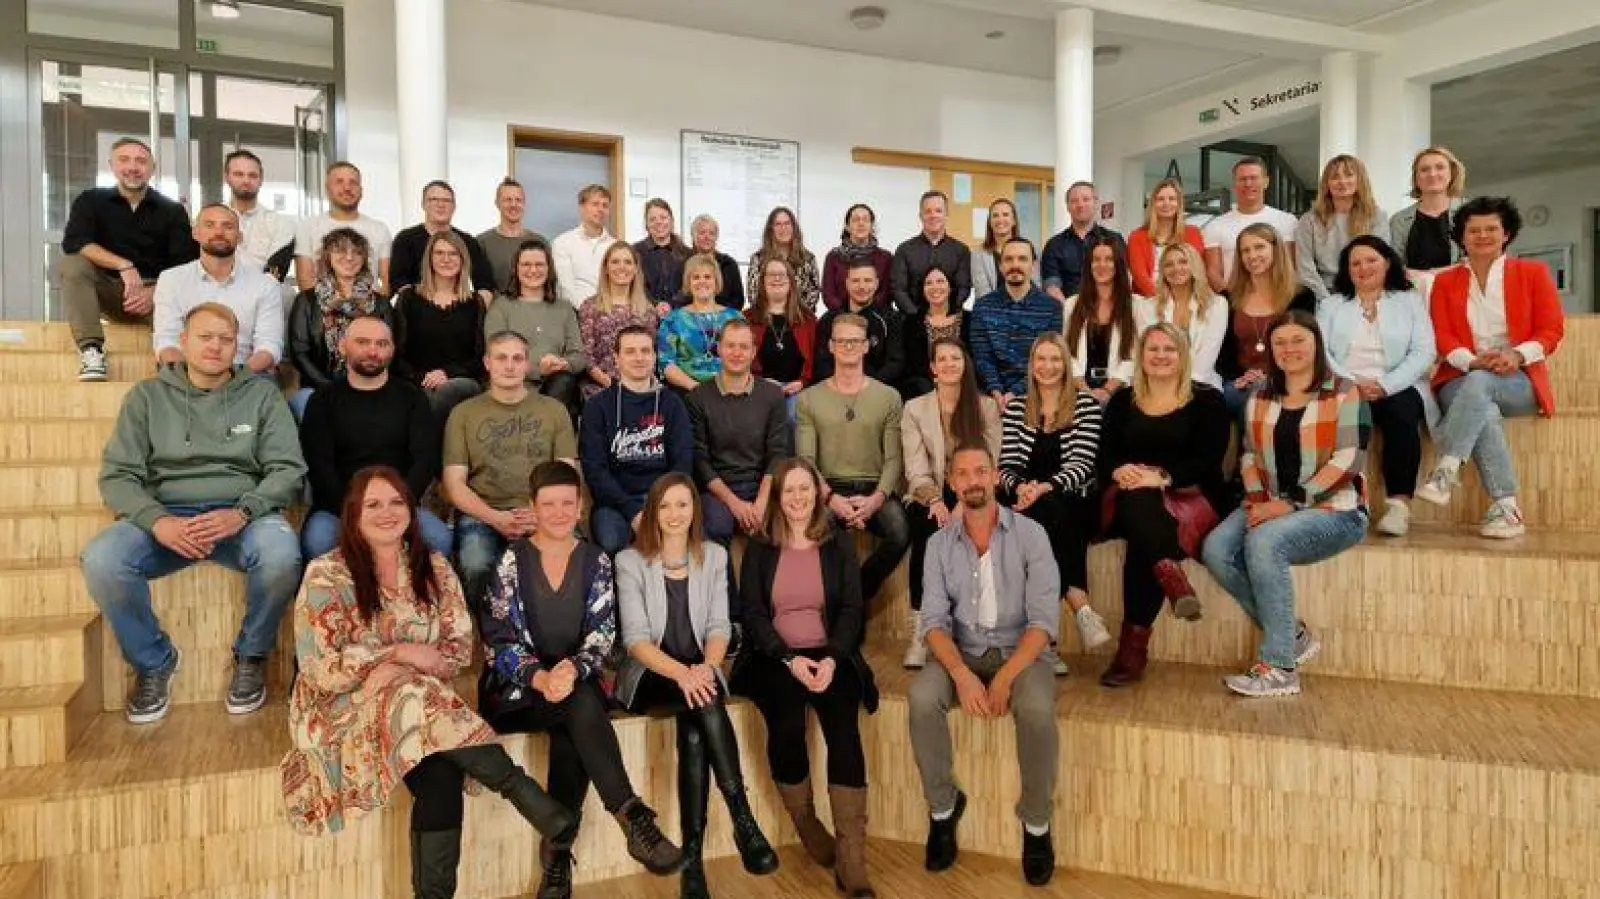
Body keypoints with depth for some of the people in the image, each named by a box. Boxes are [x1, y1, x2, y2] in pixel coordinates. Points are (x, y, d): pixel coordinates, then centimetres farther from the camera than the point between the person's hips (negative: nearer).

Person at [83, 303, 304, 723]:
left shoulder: (262, 394, 10)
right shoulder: (147, 396, 13)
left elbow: (287, 469, 2)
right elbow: (117, 475, 5)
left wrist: (242, 513, -18)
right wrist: (158, 521, -16)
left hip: (241, 516, -1)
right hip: (163, 515, 2)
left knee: (281, 553, -35)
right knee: (101, 559, -29)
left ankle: (251, 656, -4)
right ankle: (153, 660, 0)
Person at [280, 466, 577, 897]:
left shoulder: (433, 568, 6)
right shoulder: (326, 575, -6)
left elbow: (461, 648, 2)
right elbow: (319, 670, -11)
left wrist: (395, 671, -15)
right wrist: (401, 652, -17)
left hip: (422, 701, 3)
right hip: (346, 707, -2)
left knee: (442, 776, -29)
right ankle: (518, 786, -25)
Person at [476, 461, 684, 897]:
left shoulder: (597, 562, 5)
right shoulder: (511, 561, 0)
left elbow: (602, 633, -3)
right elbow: (499, 639, -7)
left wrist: (573, 670, -24)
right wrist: (540, 677, -25)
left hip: (577, 680, 2)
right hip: (516, 688, -2)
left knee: (572, 730, -32)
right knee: (581, 705, -33)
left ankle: (557, 853, -21)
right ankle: (634, 819, -36)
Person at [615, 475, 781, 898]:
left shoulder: (714, 556, 9)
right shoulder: (630, 561, -1)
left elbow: (719, 626, 2)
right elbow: (635, 637, -11)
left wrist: (706, 667, -20)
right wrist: (680, 672, -29)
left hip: (699, 672, 2)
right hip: (650, 675, -2)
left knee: (695, 728, -32)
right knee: (703, 703, -34)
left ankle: (692, 856, -28)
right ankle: (743, 820, -33)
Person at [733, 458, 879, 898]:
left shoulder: (839, 545, 10)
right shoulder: (758, 549, 9)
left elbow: (852, 609, 3)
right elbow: (752, 613, 1)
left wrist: (831, 658, -15)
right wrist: (789, 659, -14)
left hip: (830, 655, 0)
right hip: (775, 657, 0)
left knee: (844, 729, -27)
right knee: (787, 725, -29)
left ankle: (851, 860, -25)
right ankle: (808, 831, -6)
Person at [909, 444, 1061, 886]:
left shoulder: (1029, 534, -5)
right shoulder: (939, 543, 3)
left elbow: (1043, 618, -12)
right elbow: (934, 619, -5)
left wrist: (1005, 677, -25)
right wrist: (962, 674, -24)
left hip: (1021, 651, -2)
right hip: (962, 653, 2)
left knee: (1036, 709, -34)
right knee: (920, 697, -28)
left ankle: (1036, 822, -7)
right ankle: (943, 807, -4)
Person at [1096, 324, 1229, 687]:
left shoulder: (1207, 400, 9)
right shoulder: (1122, 401, 19)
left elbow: (1208, 460, -4)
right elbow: (1104, 455, 9)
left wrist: (1163, 477, -21)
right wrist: (1118, 470, -16)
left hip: (1190, 497, -2)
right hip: (1130, 499, 2)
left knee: (1140, 544, -35)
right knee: (1135, 503, -39)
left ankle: (1133, 645, -39)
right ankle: (1172, 578, -54)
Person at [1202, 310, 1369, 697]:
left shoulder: (1344, 393, -2)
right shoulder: (1260, 396, 15)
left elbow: (1349, 460, -12)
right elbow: (1248, 455, 11)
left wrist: (1291, 503, -20)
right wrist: (1258, 501, -8)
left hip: (1334, 508, -6)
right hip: (1270, 507, 6)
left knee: (1263, 543, -33)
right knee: (1216, 549, -21)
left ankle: (1280, 667, -23)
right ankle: (1293, 635, -5)